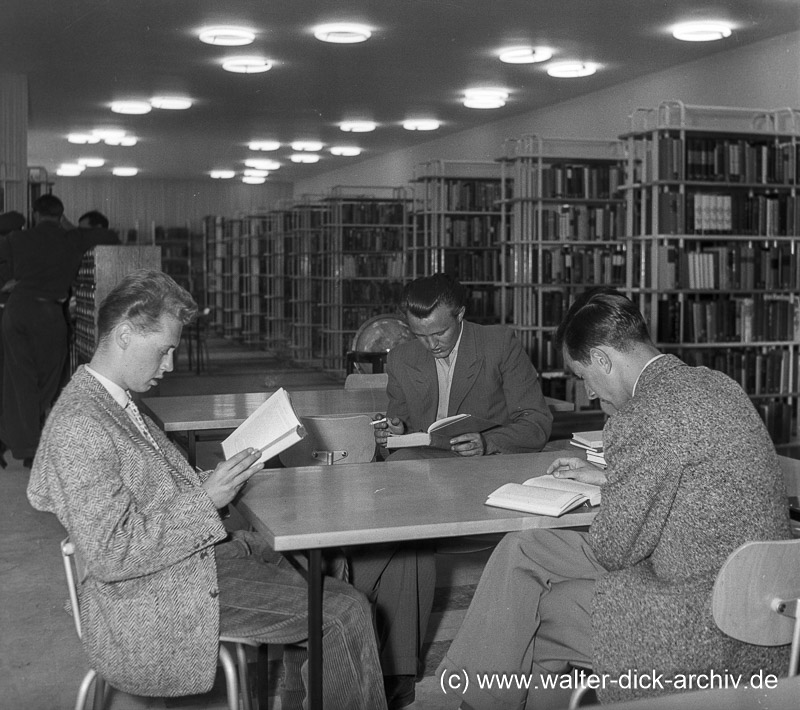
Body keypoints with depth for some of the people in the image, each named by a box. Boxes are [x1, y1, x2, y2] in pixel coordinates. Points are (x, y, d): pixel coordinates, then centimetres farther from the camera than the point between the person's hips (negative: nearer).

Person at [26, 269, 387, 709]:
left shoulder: (116, 405, 10)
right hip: (156, 605, -10)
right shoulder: (77, 428, -22)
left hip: (193, 556, 10)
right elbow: (109, 555, -25)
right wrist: (205, 500, -21)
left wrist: (213, 480, 5)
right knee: (346, 613, -12)